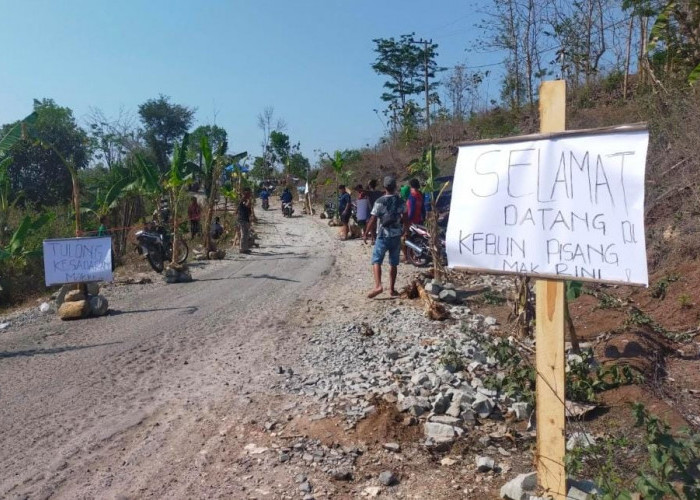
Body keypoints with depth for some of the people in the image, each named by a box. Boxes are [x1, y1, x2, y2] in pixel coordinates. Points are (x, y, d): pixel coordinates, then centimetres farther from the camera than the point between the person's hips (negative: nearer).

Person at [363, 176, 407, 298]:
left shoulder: (380, 202, -10)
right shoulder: (400, 202, 3)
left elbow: (373, 220, -11)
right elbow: (405, 218, 11)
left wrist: (365, 234, -1)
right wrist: (404, 230, 28)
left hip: (383, 236, -4)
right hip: (396, 236, 4)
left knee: (376, 261, 0)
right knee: (393, 263, 11)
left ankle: (378, 286, -17)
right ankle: (392, 289, 15)